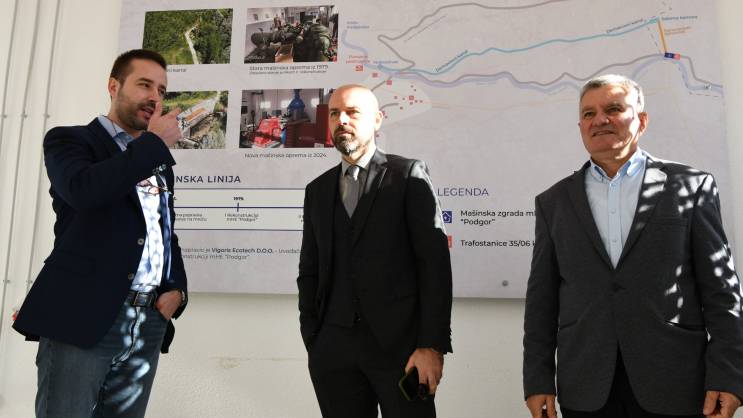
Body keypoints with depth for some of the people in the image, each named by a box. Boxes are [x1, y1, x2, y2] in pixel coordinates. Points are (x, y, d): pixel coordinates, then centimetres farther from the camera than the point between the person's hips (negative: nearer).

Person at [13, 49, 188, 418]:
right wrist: (156, 141, -8)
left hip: (149, 324, 5)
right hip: (81, 318, -5)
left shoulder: (159, 163, 21)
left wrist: (177, 288, 5)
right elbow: (85, 190, -19)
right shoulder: (69, 139, 4)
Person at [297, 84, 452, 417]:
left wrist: (433, 344, -13)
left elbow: (435, 262, -7)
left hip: (399, 341, -3)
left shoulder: (409, 175, 0)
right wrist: (312, 343, 5)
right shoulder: (318, 190, 13)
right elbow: (309, 272, 13)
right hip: (333, 347, 4)